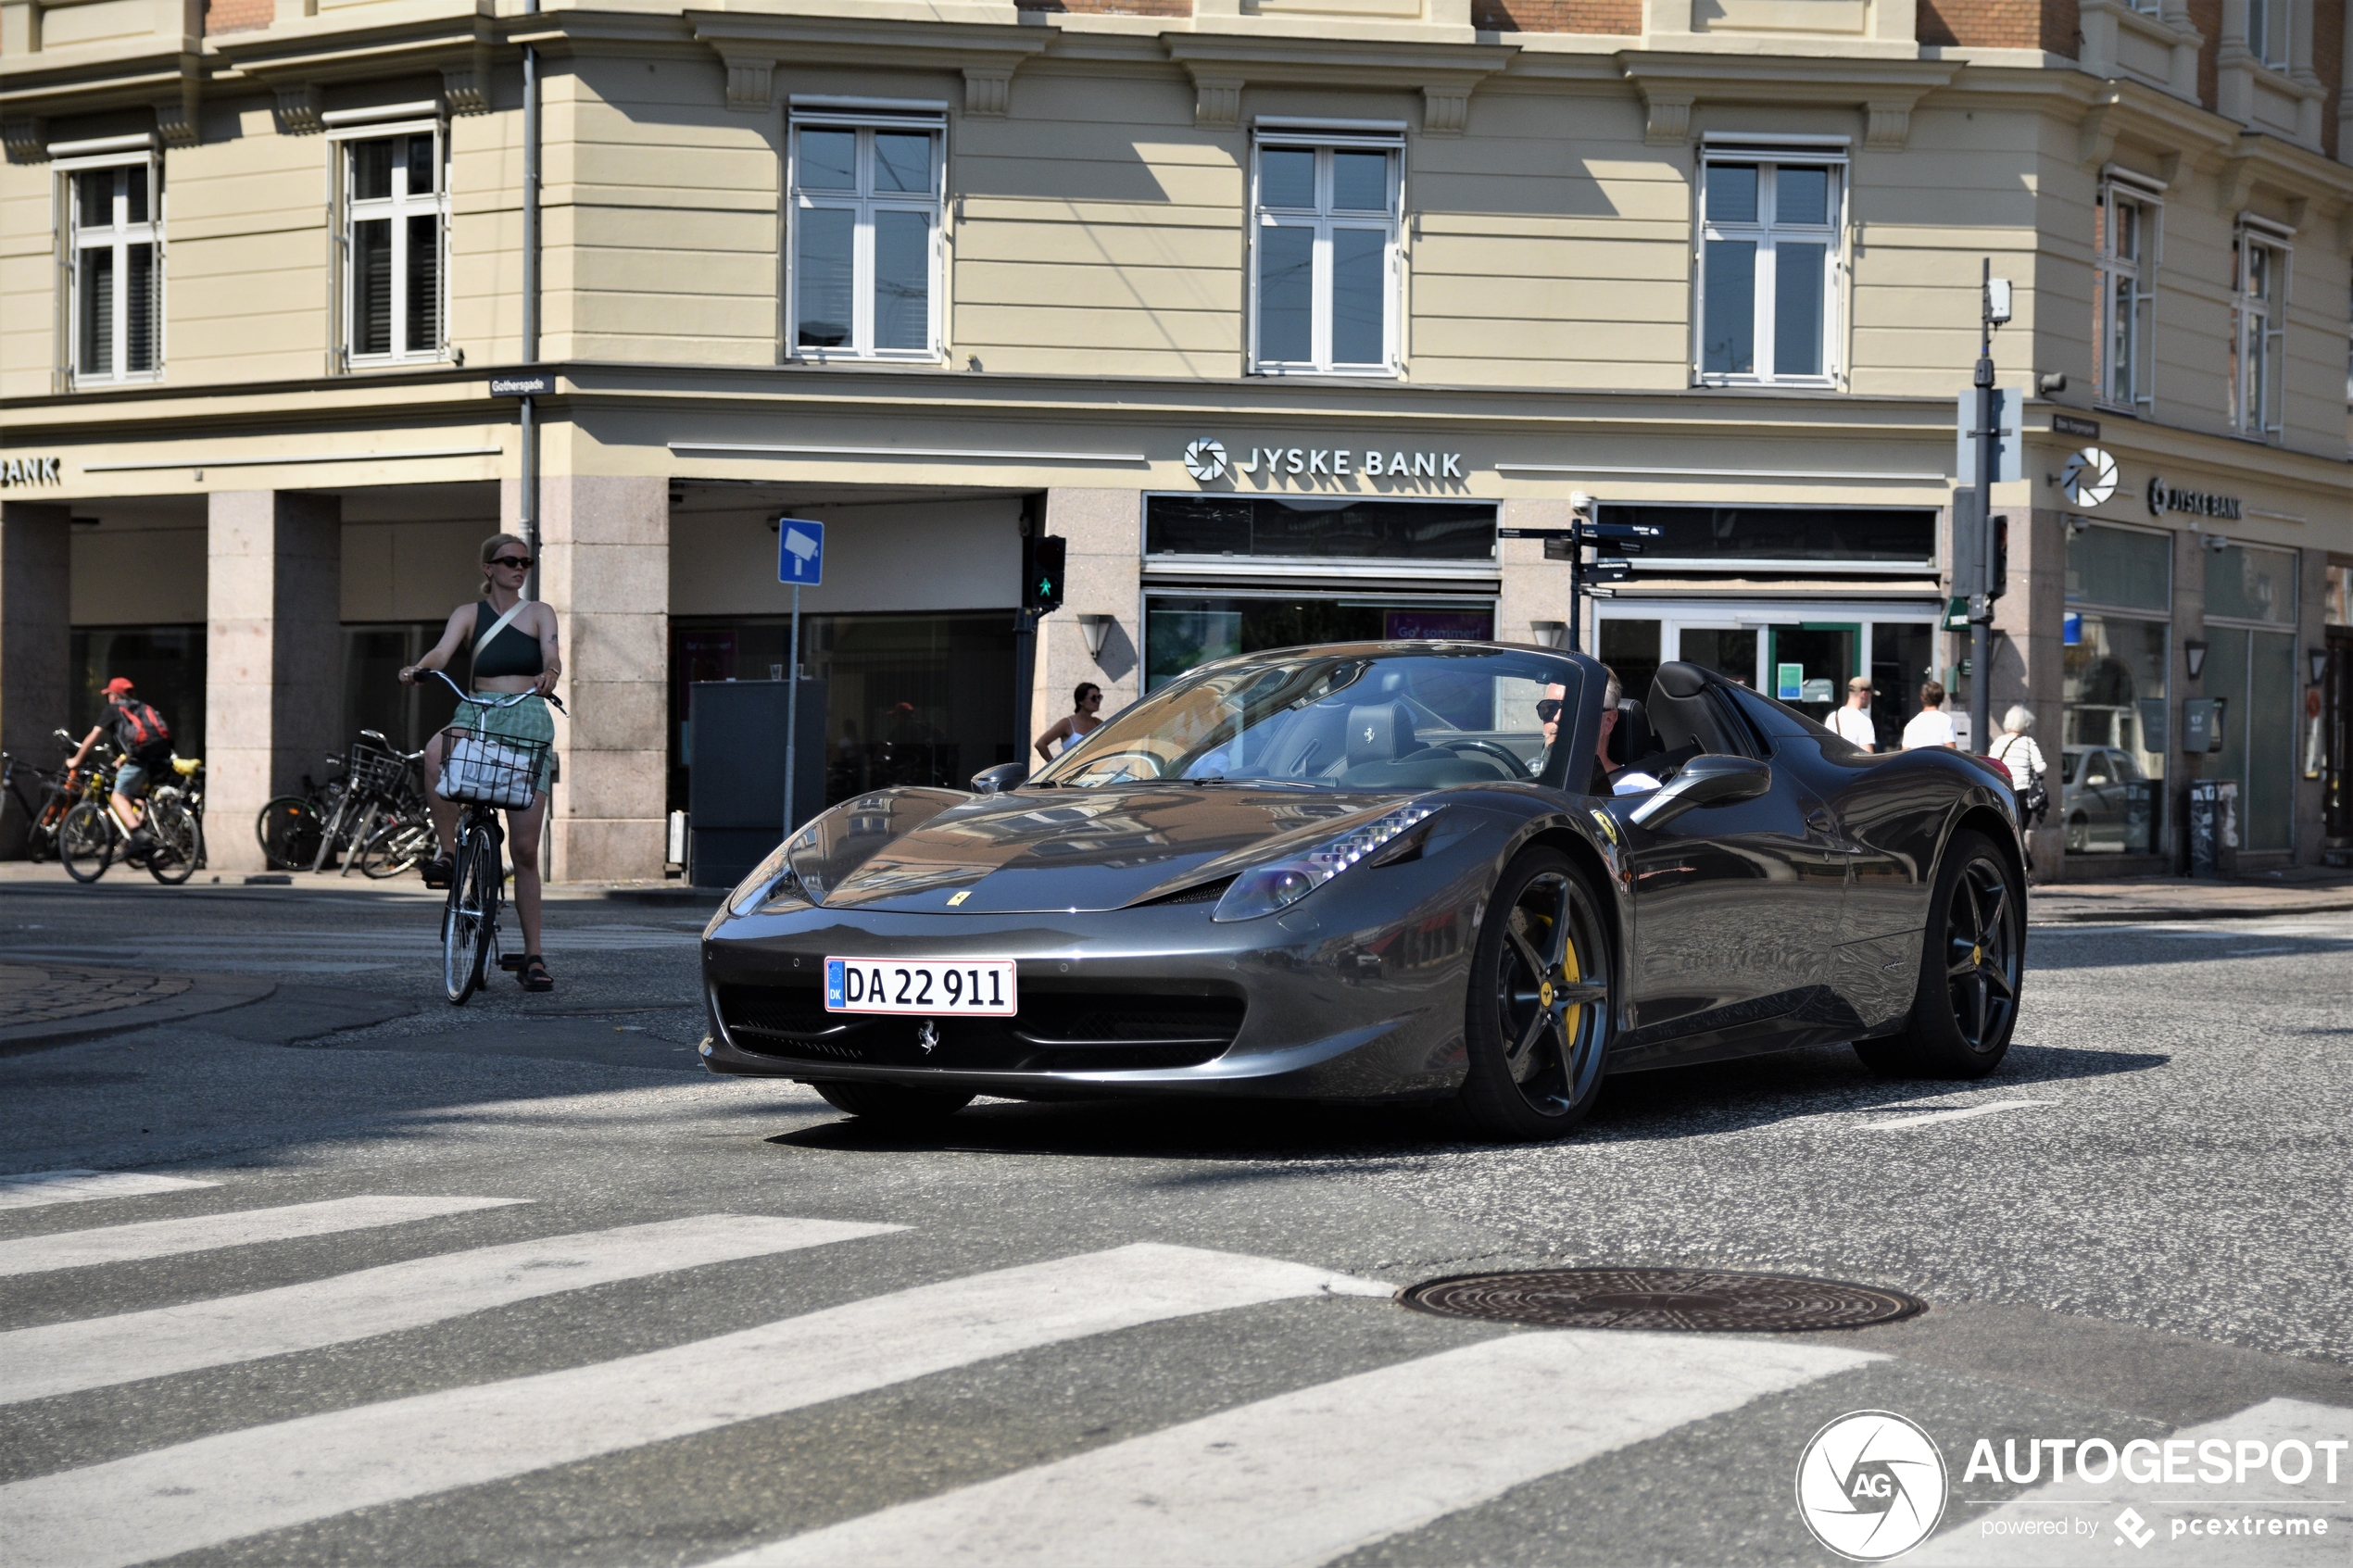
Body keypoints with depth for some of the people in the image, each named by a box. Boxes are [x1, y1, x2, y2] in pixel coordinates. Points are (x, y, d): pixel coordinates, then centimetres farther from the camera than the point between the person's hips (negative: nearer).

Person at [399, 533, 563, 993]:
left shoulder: (539, 613, 10)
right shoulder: (469, 614, 10)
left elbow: (552, 657, -8)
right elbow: (443, 651, -6)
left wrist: (550, 674, -32)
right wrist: (420, 667, -29)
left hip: (529, 721, 0)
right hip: (477, 717, 0)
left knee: (525, 847, -4)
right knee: (436, 751, -38)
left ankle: (533, 955, 1)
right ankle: (446, 850, -22)